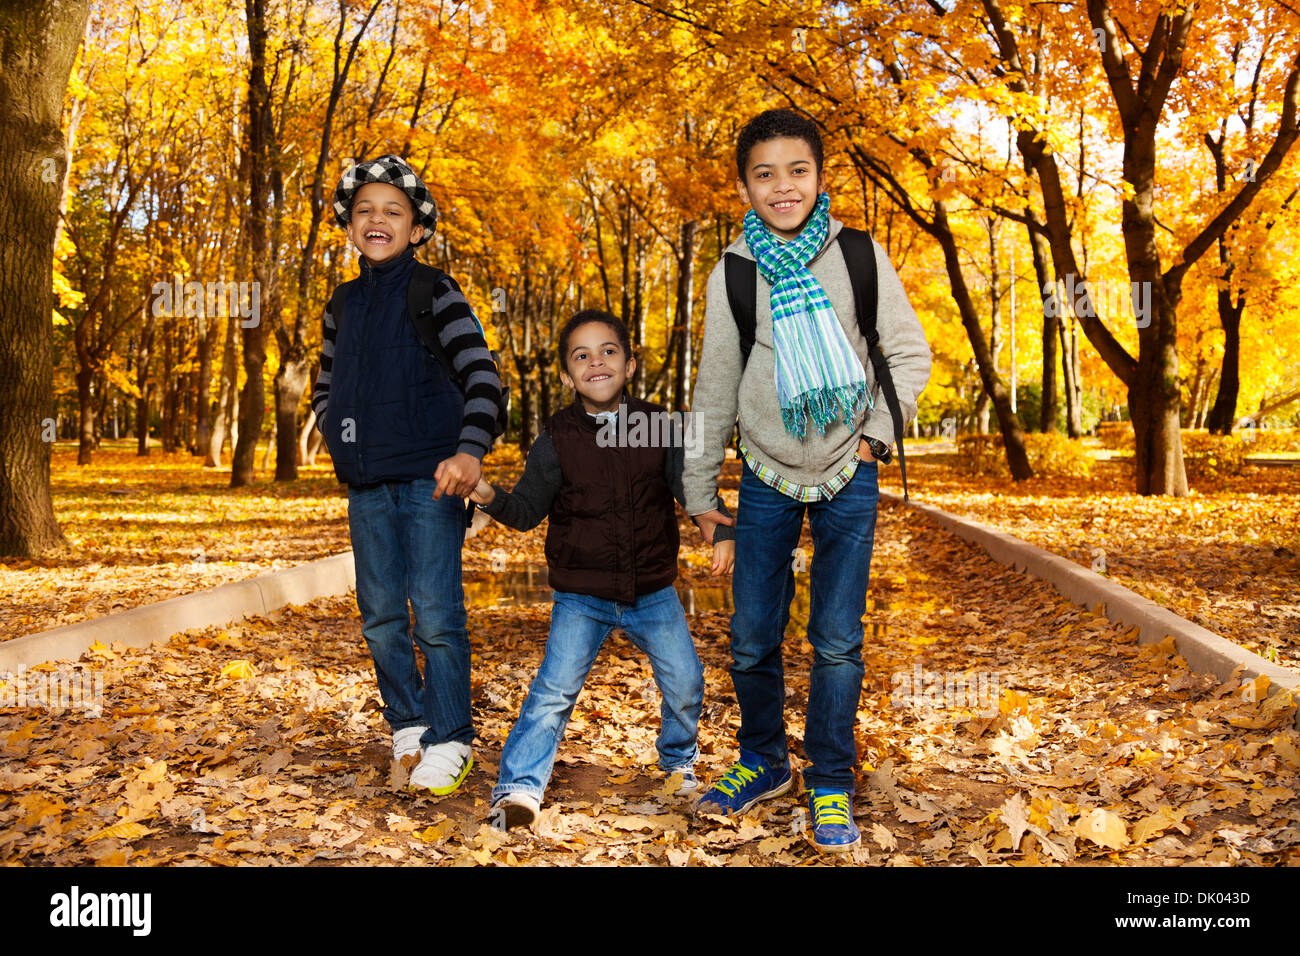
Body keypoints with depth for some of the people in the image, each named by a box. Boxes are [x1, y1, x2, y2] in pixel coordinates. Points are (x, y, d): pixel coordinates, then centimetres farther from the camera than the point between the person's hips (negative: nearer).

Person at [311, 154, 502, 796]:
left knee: (436, 615, -6)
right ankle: (407, 721, 28)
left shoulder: (435, 293, -3)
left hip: (429, 479, -5)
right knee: (380, 615, 11)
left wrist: (470, 450, -28)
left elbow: (482, 374, -13)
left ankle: (448, 740, 7)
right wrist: (341, 438, 8)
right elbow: (324, 388, 27)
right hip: (366, 486, 6)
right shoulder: (343, 305, 14)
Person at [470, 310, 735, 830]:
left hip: (653, 593, 2)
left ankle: (679, 760, 35)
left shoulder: (662, 427, -3)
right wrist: (491, 496, -21)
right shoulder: (556, 441, -6)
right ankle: (519, 787, 0)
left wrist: (721, 531, -15)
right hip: (581, 597, -2)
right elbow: (528, 510, -2)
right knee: (555, 688, -12)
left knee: (685, 682, 7)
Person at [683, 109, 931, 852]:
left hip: (848, 476, -1)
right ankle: (764, 763, 27)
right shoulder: (733, 275, -2)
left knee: (838, 642, 0)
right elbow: (715, 389, 4)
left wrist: (877, 431, -5)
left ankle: (831, 783, 17)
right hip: (768, 477, 1)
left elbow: (910, 353, 5)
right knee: (752, 640, 4)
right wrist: (699, 488, 7)